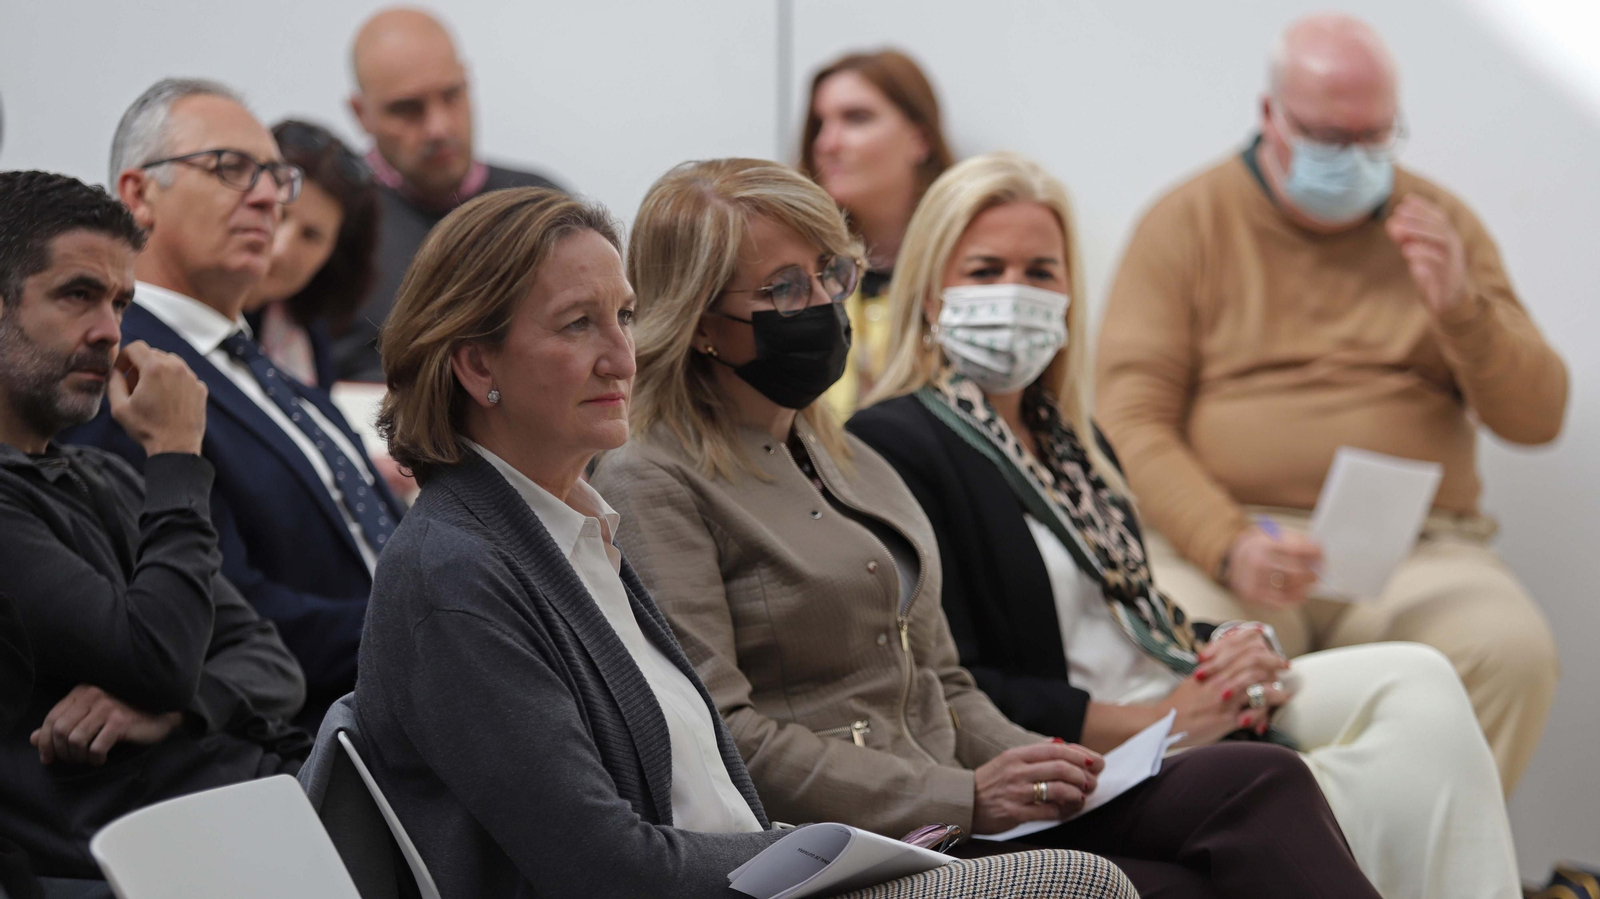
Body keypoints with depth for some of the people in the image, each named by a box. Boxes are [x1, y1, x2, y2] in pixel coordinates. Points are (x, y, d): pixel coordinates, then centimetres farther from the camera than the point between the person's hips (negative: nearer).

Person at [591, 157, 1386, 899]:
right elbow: (721, 734, -14)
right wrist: (964, 797, -15)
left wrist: (1029, 763, 2)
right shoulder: (651, 487, -5)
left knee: (1261, 784, -15)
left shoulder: (852, 464, 22)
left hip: (959, 815, 8)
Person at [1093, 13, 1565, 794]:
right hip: (1218, 539, -2)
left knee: (1513, 649, -29)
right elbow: (1132, 423, -1)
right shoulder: (1187, 224, 8)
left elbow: (1537, 418, 12)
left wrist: (1461, 309, -7)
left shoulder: (1440, 224, 16)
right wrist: (1229, 543, -19)